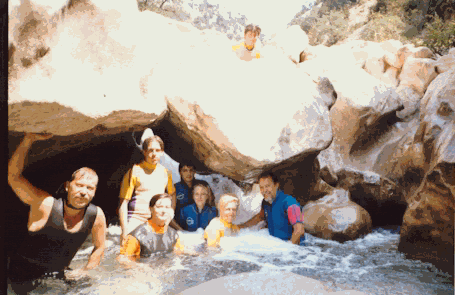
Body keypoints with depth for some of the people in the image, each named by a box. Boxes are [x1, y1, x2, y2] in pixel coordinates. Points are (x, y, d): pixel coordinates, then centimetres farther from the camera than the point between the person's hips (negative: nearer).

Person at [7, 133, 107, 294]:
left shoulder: (96, 216, -15)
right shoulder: (45, 205, -25)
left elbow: (99, 247, 3)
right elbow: (12, 175, -32)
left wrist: (84, 271, 1)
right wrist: (28, 140, -38)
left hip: (57, 274, 4)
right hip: (24, 273, -4)